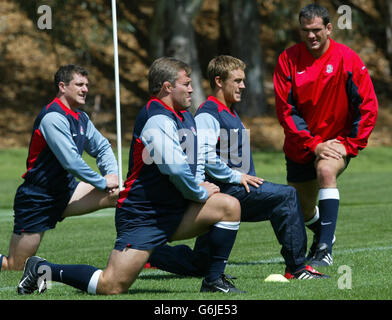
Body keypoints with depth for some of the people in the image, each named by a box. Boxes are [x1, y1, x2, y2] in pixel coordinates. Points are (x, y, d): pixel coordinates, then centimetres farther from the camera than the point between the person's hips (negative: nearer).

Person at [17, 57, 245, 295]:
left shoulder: (185, 117, 13)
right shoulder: (158, 119, -18)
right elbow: (175, 168, -24)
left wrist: (199, 187, 16)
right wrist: (201, 193, -8)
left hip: (175, 212, 9)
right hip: (142, 218, -9)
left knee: (230, 206, -7)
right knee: (111, 287, -13)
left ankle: (214, 282, 1)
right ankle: (43, 269, 6)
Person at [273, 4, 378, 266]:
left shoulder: (348, 59, -10)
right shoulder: (289, 60, -7)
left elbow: (368, 106, -6)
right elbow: (285, 109, -9)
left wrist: (349, 145, -12)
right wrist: (313, 144, -16)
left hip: (338, 140, -3)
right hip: (300, 145, 3)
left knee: (326, 171, -35)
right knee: (302, 211, 11)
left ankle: (325, 249, -34)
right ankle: (323, 233, 49)